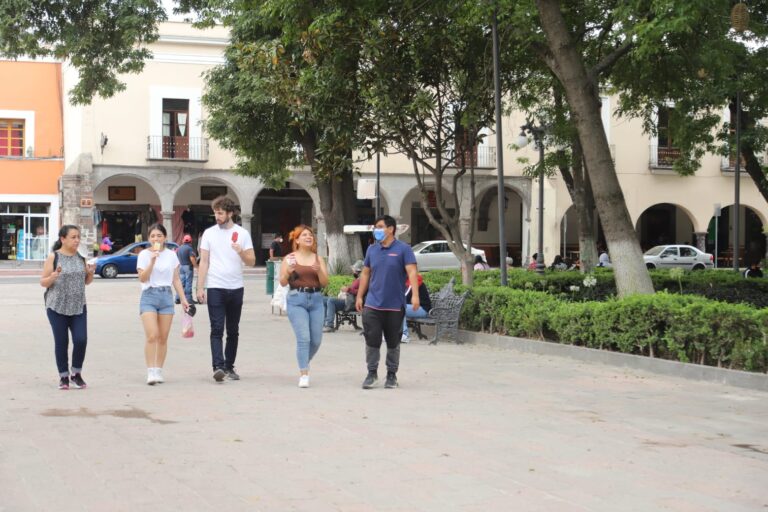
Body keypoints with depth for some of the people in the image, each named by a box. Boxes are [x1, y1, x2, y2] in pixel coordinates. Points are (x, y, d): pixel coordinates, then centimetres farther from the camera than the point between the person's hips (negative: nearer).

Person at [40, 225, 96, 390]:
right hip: (57, 307, -3)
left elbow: (86, 281, 19)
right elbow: (43, 282, -2)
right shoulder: (53, 257, -4)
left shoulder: (81, 258, 8)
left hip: (78, 307, 3)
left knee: (81, 339, -6)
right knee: (61, 342, 1)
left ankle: (76, 373, 13)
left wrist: (91, 273, -2)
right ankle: (63, 376, 14)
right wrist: (54, 276, -22)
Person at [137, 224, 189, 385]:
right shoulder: (144, 254, 1)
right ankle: (151, 372, -15)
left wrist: (183, 299, 7)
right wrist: (152, 260, -17)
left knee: (163, 338, 4)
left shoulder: (171, 255, 9)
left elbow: (176, 279, 13)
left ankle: (159, 371, 12)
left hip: (166, 296, 3)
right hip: (149, 296, -3)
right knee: (152, 336, -15)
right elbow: (142, 278, -8)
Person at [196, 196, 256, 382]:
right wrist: (200, 287, -3)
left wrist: (241, 253, -18)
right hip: (215, 288, -2)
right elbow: (203, 262, 4)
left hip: (236, 288, 2)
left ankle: (229, 367, 17)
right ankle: (218, 367, -18)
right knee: (217, 330, -10)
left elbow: (252, 261, 3)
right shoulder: (209, 233, 4)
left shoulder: (242, 234, 4)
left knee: (233, 330, 9)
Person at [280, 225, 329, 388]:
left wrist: (319, 271, -12)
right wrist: (288, 271, -17)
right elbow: (283, 282, 2)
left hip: (316, 300, 3)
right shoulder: (290, 258, 4)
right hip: (297, 300, -3)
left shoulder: (318, 259, 11)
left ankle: (304, 364, 33)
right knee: (304, 338, -14)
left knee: (316, 340, 5)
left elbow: (325, 283, 6)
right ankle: (304, 374, -10)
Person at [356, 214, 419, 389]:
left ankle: (392, 375, 20)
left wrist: (415, 295, -23)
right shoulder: (372, 249, 9)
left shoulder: (403, 249, -5)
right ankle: (372, 373, 10)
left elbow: (411, 272, -12)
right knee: (372, 340, -2)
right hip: (372, 304, 3)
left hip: (395, 305, -3)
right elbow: (365, 273, 16)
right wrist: (359, 296, 12)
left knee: (393, 342, 8)